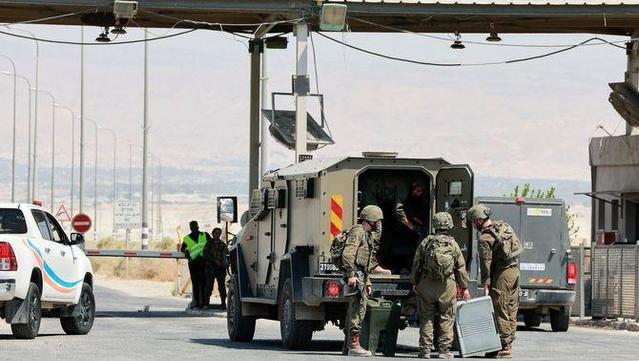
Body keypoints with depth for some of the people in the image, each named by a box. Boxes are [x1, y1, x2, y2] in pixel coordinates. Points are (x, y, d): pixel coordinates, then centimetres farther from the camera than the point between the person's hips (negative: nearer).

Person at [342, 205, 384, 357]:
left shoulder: (367, 235, 24)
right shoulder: (358, 231, -8)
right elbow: (348, 253, -20)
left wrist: (367, 282, 25)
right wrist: (351, 275, -26)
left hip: (361, 276, 11)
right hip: (355, 276, -11)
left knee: (354, 310, 12)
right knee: (358, 309, -14)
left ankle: (349, 345, 15)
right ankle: (354, 345, -16)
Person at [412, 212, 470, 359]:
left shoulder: (426, 242, 0)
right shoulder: (453, 244, 1)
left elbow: (416, 263, 6)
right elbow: (461, 267, 5)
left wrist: (415, 282, 18)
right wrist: (465, 288, 13)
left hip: (426, 285, 1)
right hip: (447, 286, -1)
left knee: (426, 318, 7)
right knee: (446, 318, 8)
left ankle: (425, 350, 5)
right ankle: (444, 350, 6)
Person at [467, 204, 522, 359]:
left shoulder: (485, 238, -15)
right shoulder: (504, 226, 9)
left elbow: (486, 263, -17)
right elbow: (517, 245, 17)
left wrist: (485, 285, -13)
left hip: (501, 276, -9)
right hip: (514, 271, 9)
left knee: (501, 313, -4)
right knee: (511, 311, 11)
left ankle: (505, 348, -4)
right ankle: (509, 344, 15)